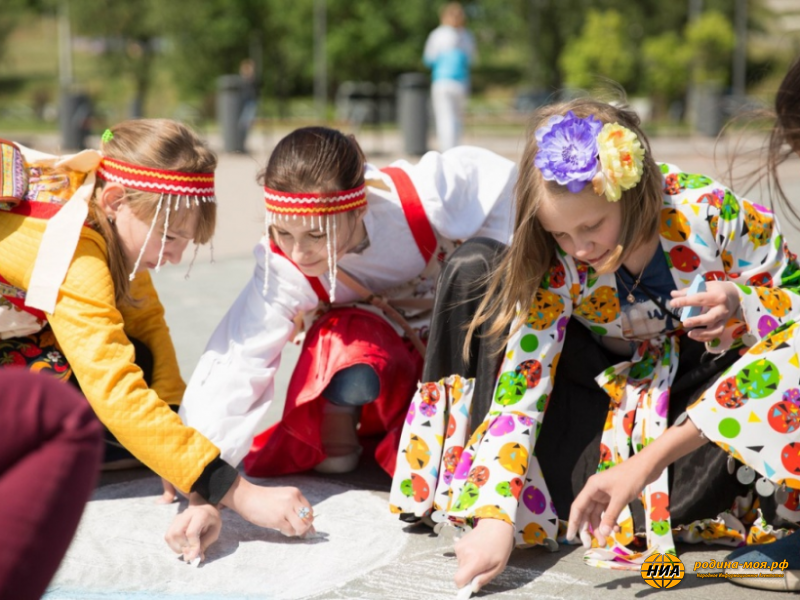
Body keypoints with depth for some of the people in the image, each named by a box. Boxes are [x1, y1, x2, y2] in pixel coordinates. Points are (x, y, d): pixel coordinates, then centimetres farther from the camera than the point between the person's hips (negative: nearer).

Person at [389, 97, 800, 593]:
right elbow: (519, 387, -24)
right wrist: (495, 518, -33)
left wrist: (739, 306, -34)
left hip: (713, 377, -1)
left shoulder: (709, 212, -24)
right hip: (614, 387, 2)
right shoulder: (555, 269, -21)